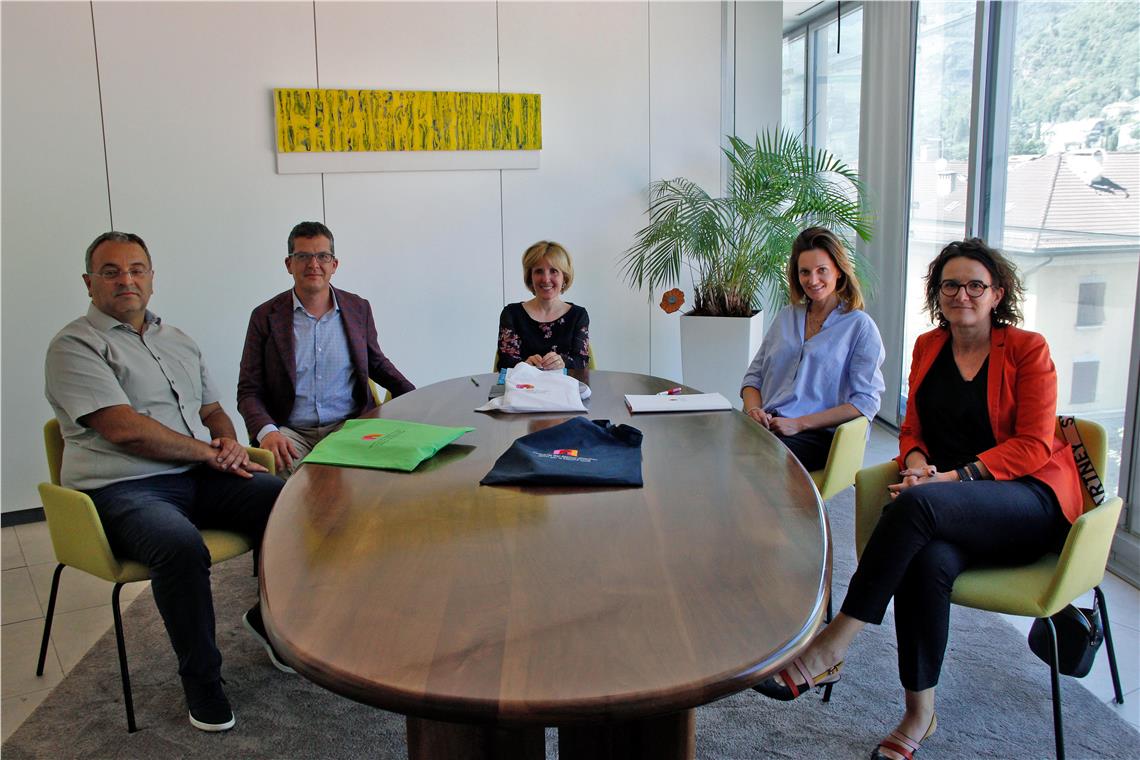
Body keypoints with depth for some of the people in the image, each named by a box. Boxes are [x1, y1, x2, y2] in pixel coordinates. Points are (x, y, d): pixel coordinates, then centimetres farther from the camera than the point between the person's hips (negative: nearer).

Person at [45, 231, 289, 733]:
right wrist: (210, 453, -11)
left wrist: (229, 441, 0)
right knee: (180, 545, -37)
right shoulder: (74, 346, -3)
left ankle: (270, 617, 9)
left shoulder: (178, 341, 20)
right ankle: (201, 677, -13)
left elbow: (213, 410, 24)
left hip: (198, 477, 7)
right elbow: (125, 429, -15)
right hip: (121, 490, -6)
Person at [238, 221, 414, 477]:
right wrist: (267, 432, -19)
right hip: (291, 433, -2)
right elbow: (249, 391, 2)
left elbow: (376, 362, 23)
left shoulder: (358, 309, 8)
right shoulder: (265, 317, 2)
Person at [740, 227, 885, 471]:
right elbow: (754, 376, 22)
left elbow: (865, 401, -3)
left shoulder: (860, 326, 5)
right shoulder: (786, 316, 22)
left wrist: (800, 423, -12)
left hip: (817, 435, -4)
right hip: (766, 424, 4)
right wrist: (754, 409, -2)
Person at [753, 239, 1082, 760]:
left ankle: (831, 647, -32)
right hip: (947, 511, 4)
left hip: (1032, 501, -4)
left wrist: (952, 477, -19)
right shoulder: (928, 347, 14)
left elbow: (1033, 446, -7)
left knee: (916, 504, -36)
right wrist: (917, 461, -7)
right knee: (928, 560, -34)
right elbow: (913, 429, 18)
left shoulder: (1027, 349, 0)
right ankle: (919, 712, -19)